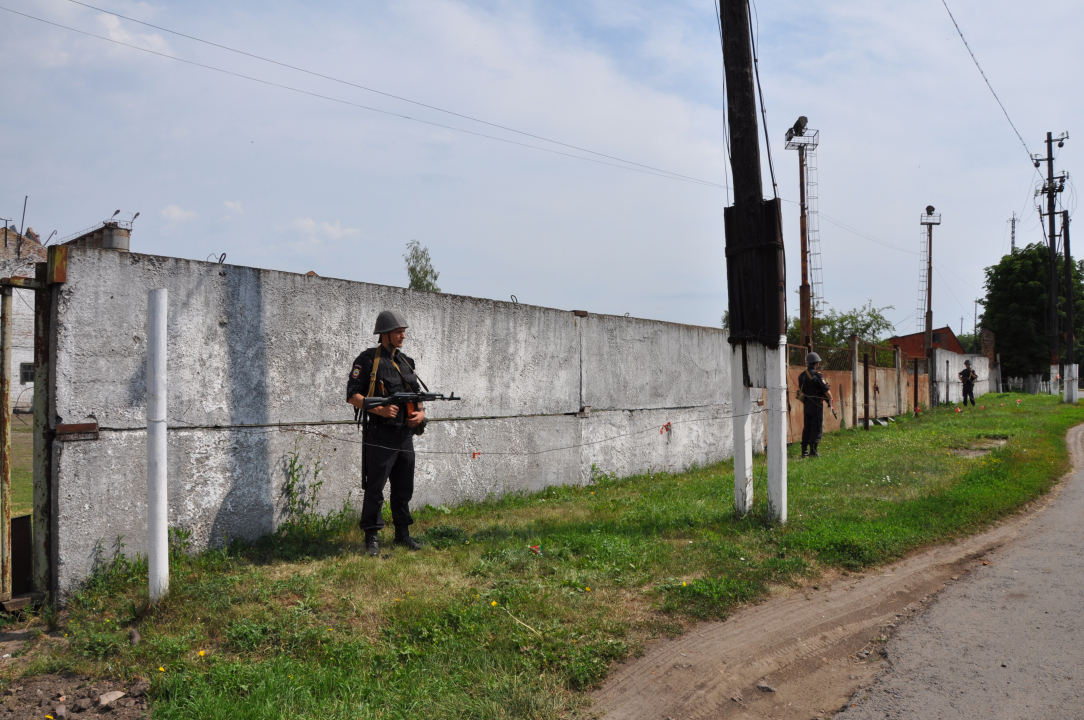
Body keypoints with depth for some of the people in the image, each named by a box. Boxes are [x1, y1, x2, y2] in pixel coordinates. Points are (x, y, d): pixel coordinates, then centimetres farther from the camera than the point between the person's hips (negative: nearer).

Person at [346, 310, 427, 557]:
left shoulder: (406, 362, 15)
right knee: (375, 489, -2)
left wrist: (420, 413, 1)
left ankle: (402, 534, 24)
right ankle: (372, 537, 6)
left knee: (404, 488, 13)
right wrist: (380, 409, -21)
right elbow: (352, 395, -10)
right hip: (379, 436, -7)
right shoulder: (368, 360, -6)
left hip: (405, 435, 7)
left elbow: (417, 395, 21)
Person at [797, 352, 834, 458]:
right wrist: (830, 400, 3)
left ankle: (804, 451, 14)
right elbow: (826, 390, -13)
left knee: (807, 427, 13)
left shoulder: (801, 376, 7)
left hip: (806, 404, 7)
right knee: (817, 427, -1)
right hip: (816, 405, -7)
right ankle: (813, 451, -4)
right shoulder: (817, 375, -14)